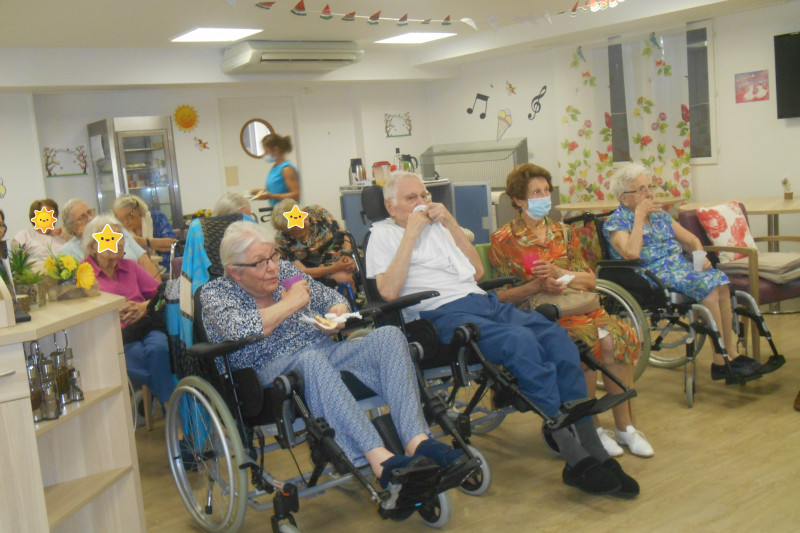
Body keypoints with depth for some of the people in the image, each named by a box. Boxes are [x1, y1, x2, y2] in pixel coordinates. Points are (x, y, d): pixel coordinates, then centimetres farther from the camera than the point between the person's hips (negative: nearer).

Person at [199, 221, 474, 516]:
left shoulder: (286, 271, 14)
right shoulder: (215, 293, -1)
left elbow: (333, 298, 20)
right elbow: (240, 331, -21)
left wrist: (337, 314, -4)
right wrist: (291, 303, -11)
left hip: (324, 356, 6)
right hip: (271, 374, -5)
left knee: (389, 336, -19)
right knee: (311, 359, -40)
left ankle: (417, 440, -37)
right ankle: (381, 461, -48)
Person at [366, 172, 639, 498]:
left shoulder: (437, 224, 27)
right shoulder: (383, 234, 10)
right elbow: (388, 292, -8)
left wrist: (451, 223, 13)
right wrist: (411, 232, -6)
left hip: (484, 302, 7)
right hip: (444, 315, -6)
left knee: (558, 339, -18)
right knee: (521, 340, -32)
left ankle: (592, 451, -16)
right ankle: (575, 458, -28)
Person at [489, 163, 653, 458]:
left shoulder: (563, 233, 18)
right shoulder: (503, 240, 3)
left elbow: (589, 280, 11)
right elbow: (499, 296, -4)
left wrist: (558, 273, -7)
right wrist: (537, 285, -18)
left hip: (578, 306, 5)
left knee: (619, 336, -25)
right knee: (587, 343, -33)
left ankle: (624, 426, -12)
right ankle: (592, 429, -15)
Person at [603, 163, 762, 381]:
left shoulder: (659, 214, 20)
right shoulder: (616, 223, -2)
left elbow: (690, 239, 23)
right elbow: (631, 253, -22)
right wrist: (639, 215, -14)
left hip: (682, 265, 7)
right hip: (654, 275, -7)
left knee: (720, 281, -20)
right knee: (707, 286, -27)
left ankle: (731, 354, -17)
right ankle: (721, 360, -21)